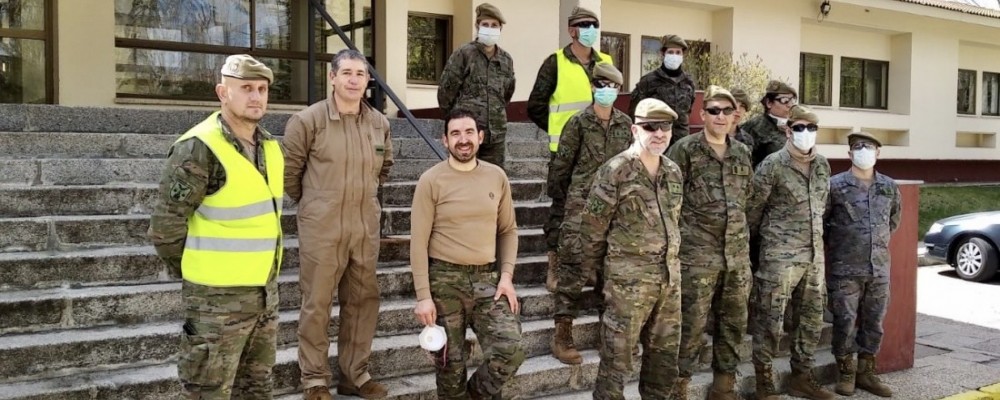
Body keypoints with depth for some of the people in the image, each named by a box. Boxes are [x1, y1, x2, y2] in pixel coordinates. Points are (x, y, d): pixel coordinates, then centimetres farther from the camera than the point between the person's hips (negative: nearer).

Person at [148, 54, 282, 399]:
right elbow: (165, 226, -17)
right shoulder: (199, 149, -17)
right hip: (218, 296, -8)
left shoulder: (269, 146, 7)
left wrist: (264, 278, 16)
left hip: (265, 290, 8)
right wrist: (194, 273, -4)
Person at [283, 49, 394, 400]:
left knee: (362, 301, 11)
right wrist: (313, 204, 8)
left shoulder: (380, 123, 5)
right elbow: (288, 171, -2)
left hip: (366, 228, 5)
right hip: (321, 228, -4)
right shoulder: (307, 120, -9)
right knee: (317, 304, 4)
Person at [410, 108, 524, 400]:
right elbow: (418, 242, -7)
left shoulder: (497, 177, 5)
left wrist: (506, 276, 1)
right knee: (452, 363, 4)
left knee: (511, 351, -10)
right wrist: (423, 296, -10)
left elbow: (508, 230, 13)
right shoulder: (431, 181, -6)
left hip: (487, 278, 3)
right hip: (445, 279, -3)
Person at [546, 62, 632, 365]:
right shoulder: (579, 123, -1)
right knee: (575, 264, -9)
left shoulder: (625, 124, 11)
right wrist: (568, 196, 11)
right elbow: (561, 165, 3)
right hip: (582, 204, -4)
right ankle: (562, 334, -4)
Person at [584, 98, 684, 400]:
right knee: (617, 356, 0)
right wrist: (595, 266, 4)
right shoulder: (615, 171, -11)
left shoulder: (674, 172, 10)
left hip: (669, 275, 7)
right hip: (629, 277, -6)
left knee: (665, 353, 16)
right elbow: (592, 224, -6)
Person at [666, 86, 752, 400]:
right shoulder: (685, 149, -4)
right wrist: (680, 238, -6)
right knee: (692, 326, -2)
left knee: (734, 324, 11)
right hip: (697, 255, -5)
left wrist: (745, 248, 18)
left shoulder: (743, 153, 13)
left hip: (737, 255, 5)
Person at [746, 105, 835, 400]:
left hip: (815, 254, 7)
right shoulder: (773, 164, -9)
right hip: (779, 255, -6)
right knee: (771, 320, -4)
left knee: (811, 319, 12)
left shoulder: (823, 165, 10)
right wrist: (764, 236, 6)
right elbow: (753, 207, -4)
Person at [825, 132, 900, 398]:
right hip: (845, 269, -4)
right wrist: (836, 250, 6)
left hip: (880, 269, 4)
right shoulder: (835, 185, -6)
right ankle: (846, 373, 15)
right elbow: (821, 223, 0)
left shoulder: (889, 187, 7)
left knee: (874, 323, 10)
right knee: (845, 322, 0)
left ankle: (866, 372, 23)